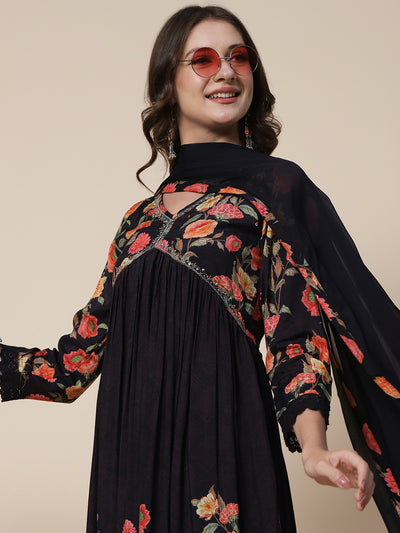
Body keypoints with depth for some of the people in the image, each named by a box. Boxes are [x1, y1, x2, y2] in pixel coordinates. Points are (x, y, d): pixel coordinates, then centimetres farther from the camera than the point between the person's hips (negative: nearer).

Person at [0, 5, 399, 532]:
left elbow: (295, 328, -9)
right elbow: (76, 362, 13)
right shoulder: (142, 218, 14)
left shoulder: (274, 187, 1)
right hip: (129, 455, 4)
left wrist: (312, 445, -25)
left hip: (218, 446, -4)